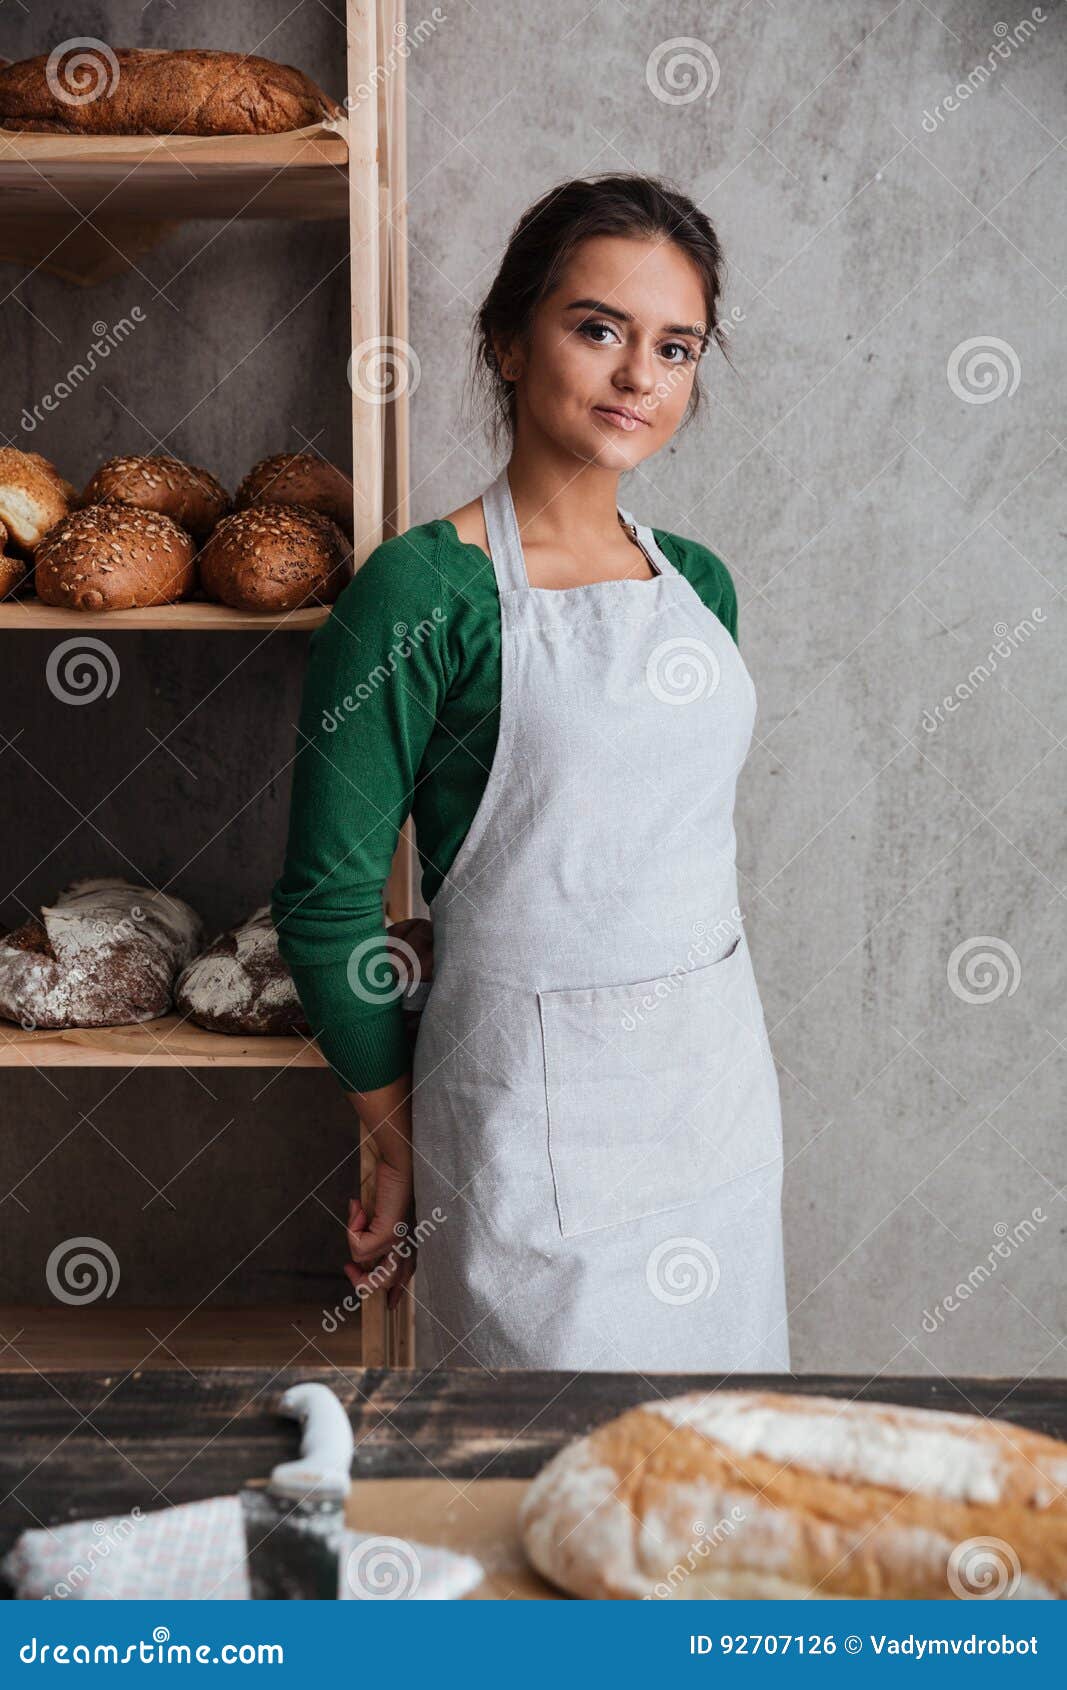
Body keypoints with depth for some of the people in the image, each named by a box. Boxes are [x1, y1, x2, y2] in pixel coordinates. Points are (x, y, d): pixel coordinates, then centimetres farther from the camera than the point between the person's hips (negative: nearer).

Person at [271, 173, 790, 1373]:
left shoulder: (699, 582, 6)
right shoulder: (424, 591, -13)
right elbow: (326, 901, -11)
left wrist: (454, 933, 4)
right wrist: (401, 1149, -4)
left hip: (721, 1081, 6)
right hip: (535, 1101, -6)